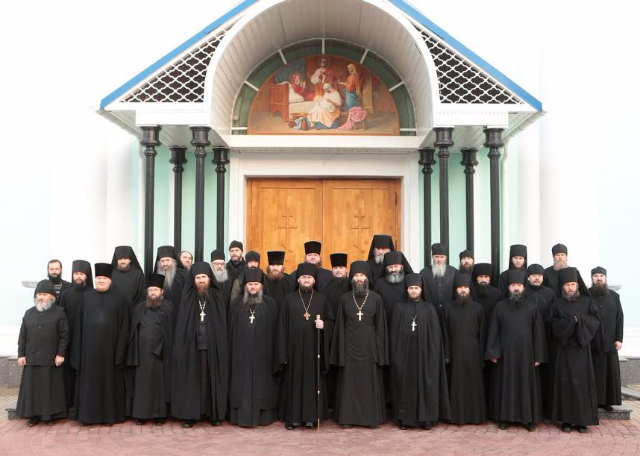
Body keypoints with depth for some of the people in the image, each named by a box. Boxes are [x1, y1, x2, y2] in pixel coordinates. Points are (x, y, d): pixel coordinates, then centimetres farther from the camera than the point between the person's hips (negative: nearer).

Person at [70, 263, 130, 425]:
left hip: (110, 347, -1)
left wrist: (120, 351, -8)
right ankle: (89, 414, 15)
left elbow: (124, 326, -1)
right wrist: (78, 350, -1)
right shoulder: (86, 297, 6)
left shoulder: (119, 299, 2)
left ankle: (110, 414, 15)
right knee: (90, 381, 6)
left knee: (110, 380, 6)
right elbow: (79, 324, 5)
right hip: (89, 346, 1)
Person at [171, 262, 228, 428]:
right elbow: (182, 325, 1)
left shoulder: (217, 297, 4)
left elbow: (222, 325, 4)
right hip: (191, 345, 0)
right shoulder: (188, 297, 3)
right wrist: (182, 345, -7)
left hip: (212, 346, 0)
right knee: (191, 378, 2)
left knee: (211, 378, 4)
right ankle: (189, 414, 8)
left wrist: (220, 345, -4)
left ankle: (213, 413, 13)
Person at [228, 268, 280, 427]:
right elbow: (231, 329, 8)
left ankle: (263, 415, 12)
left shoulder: (270, 304, 2)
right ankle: (244, 415, 9)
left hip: (263, 351, -1)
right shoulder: (237, 304, 7)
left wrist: (275, 353, -3)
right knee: (243, 384, 3)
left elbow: (275, 330, 2)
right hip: (242, 352, 1)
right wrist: (231, 352, 2)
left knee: (262, 383, 3)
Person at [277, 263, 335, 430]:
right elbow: (283, 326, 1)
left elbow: (331, 321, 10)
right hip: (295, 347, -1)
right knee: (294, 381, 3)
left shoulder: (321, 298, 6)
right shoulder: (289, 299, 4)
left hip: (314, 348, 1)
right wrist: (283, 352, -4)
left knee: (313, 380, 3)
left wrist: (324, 325, -15)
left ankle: (312, 416, 11)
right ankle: (293, 416, 10)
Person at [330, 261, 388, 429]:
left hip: (369, 347, -1)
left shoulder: (376, 298, -1)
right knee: (349, 382, 5)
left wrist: (379, 350, -5)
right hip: (350, 346, 1)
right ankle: (348, 416, 13)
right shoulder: (344, 299, 2)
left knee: (370, 382, 5)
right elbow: (340, 326, 4)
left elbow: (380, 326, 0)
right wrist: (340, 351, -2)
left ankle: (372, 416, 14)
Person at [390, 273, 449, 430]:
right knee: (405, 384, 4)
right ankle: (405, 418, 11)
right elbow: (394, 333, 3)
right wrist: (395, 354, -3)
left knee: (425, 384, 2)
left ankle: (426, 418, 10)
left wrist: (433, 354, -6)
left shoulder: (429, 309, 3)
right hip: (404, 352, 0)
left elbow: (434, 334, 1)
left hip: (424, 352, 0)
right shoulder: (399, 308, 4)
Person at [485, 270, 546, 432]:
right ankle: (504, 417, 15)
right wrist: (493, 353, -5)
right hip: (505, 353, 0)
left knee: (527, 385, 5)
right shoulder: (500, 307, 2)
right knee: (505, 385, 5)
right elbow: (493, 331, 2)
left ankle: (529, 418, 15)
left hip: (526, 353, 0)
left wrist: (538, 356, -2)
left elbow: (538, 333, 2)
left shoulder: (532, 308, 2)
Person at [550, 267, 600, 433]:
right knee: (566, 382, -2)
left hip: (582, 347, 0)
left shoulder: (587, 301, 6)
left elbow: (596, 321, 0)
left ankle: (582, 420, 6)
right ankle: (566, 419, 3)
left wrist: (580, 318, -13)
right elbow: (554, 325, -1)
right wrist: (571, 320, -12)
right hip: (564, 348, 0)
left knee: (582, 382, -1)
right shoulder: (558, 303, 6)